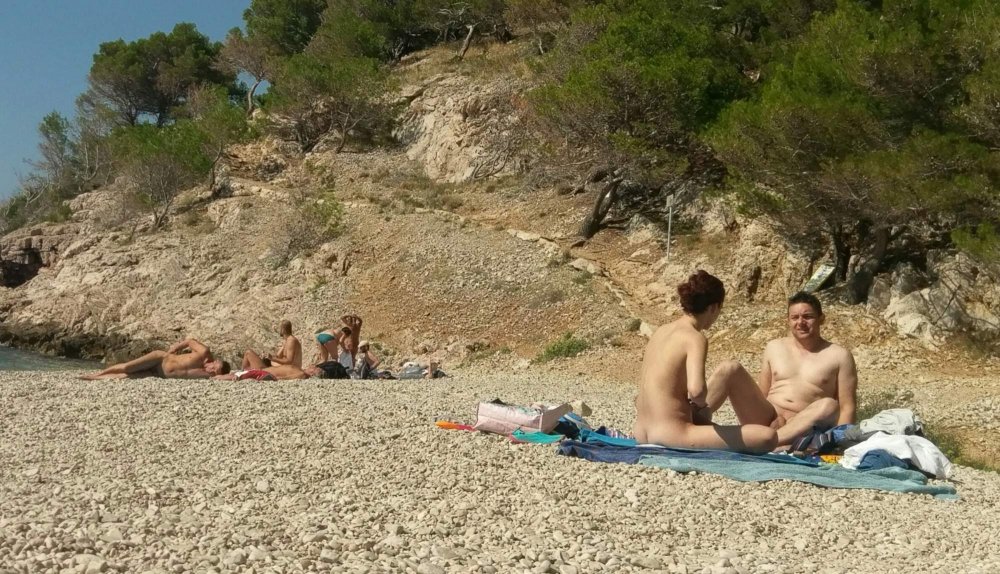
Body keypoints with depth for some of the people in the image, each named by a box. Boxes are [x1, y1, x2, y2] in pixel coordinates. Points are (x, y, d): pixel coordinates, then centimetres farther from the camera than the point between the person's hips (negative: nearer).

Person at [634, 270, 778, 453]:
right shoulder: (695, 338, -12)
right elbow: (696, 389, -30)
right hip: (670, 436, -9)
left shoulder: (662, 331, 12)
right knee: (768, 437, -13)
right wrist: (701, 404, -9)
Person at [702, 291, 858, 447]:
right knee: (730, 369, -14)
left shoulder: (839, 356, 6)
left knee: (829, 406, -35)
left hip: (803, 428, -2)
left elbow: (847, 407, 1)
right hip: (766, 420, 3)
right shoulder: (774, 348, 15)